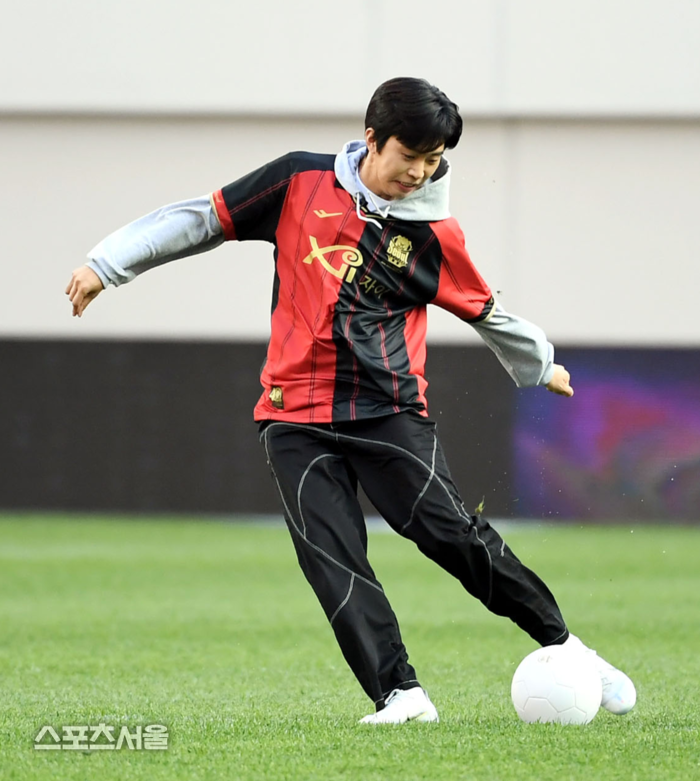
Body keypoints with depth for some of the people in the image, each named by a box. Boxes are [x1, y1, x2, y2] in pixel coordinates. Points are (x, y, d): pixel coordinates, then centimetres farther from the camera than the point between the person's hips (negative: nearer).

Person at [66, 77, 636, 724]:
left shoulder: (437, 235, 1)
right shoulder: (301, 183, 2)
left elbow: (487, 313, 18)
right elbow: (205, 220, 9)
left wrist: (541, 366, 31)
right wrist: (108, 263, 8)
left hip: (391, 411, -1)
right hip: (297, 419, 1)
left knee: (453, 532, -15)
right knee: (334, 561, -14)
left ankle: (561, 644, -2)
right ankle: (401, 696, -15)